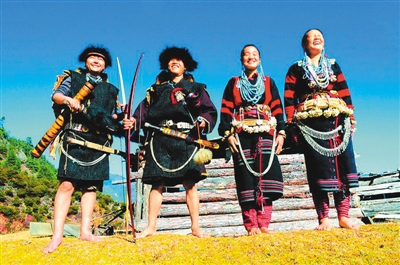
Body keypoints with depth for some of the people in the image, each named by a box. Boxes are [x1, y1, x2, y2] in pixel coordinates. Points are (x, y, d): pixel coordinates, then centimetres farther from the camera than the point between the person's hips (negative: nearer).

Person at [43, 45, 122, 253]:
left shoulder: (111, 89, 20)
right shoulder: (72, 77, 13)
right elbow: (56, 95, -1)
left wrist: (123, 124, -3)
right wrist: (68, 99, -23)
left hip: (99, 142, 4)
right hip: (75, 138, -4)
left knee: (92, 186, 4)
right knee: (67, 184, -11)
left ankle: (85, 230, 10)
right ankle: (57, 235, -8)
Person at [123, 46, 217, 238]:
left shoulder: (196, 88, 15)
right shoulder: (157, 88, 19)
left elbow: (210, 110, 7)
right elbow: (145, 110, 9)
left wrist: (204, 121, -14)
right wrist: (133, 121, -10)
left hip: (187, 140, -1)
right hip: (160, 141, 1)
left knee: (190, 183, -2)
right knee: (157, 183, 0)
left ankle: (195, 227, 7)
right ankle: (151, 227, 9)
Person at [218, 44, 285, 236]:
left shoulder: (268, 82, 17)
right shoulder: (233, 83, 14)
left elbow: (277, 109, 11)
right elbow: (226, 110, 6)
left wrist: (280, 133, 0)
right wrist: (228, 134, -6)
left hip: (265, 134, 1)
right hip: (242, 136, -1)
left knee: (265, 175, -7)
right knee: (246, 178, -4)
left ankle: (264, 224, 0)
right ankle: (251, 225, -1)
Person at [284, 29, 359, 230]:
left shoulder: (333, 66, 19)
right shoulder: (296, 69, 9)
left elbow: (345, 94, 14)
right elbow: (289, 99, 1)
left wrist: (350, 119, 6)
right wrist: (291, 125, -8)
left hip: (337, 121, 3)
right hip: (311, 123, -3)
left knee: (342, 164, -2)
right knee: (318, 167, -4)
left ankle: (343, 215, 5)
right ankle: (324, 218, 0)